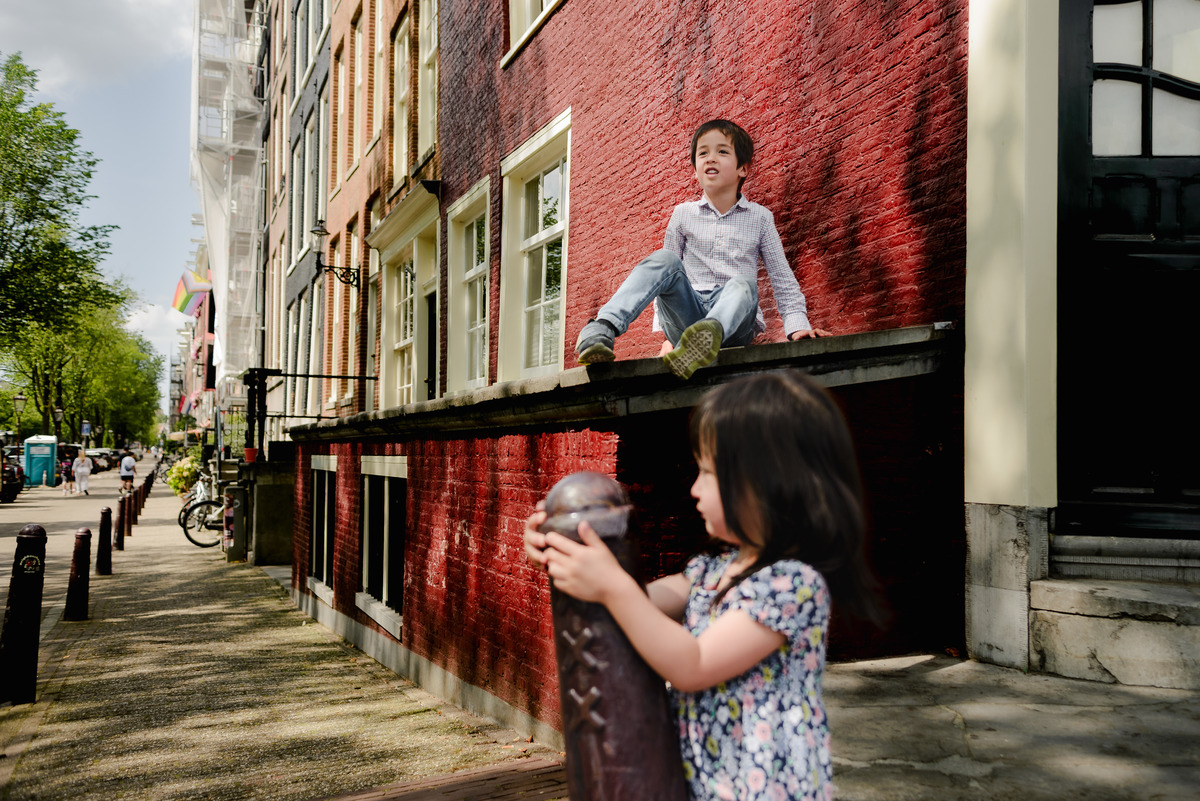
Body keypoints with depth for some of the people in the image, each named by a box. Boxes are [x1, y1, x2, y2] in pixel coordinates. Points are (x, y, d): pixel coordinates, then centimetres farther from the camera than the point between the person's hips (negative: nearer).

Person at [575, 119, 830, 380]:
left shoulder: (760, 218, 14)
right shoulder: (683, 214, 15)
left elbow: (783, 280, 14)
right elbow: (665, 272, 16)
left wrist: (798, 325, -1)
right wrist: (666, 334, 6)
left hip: (735, 319, -1)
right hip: (687, 314, 1)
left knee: (744, 284, -35)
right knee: (664, 259, -27)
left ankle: (708, 334, -68)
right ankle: (602, 329, -45)